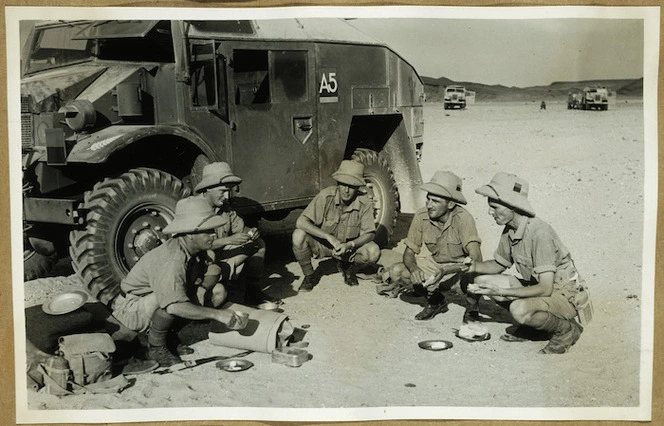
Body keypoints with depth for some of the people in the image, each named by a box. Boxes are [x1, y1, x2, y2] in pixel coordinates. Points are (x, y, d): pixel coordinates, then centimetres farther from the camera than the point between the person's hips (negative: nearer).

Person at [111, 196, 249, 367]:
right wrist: (217, 314, -45)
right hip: (132, 308, -8)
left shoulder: (196, 250, -9)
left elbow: (213, 272, 6)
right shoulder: (171, 261, -35)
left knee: (219, 290, -5)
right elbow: (174, 306, -45)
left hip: (154, 308, 8)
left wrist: (203, 288, -17)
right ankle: (155, 347, -12)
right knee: (169, 300, -39)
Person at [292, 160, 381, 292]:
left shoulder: (365, 203, -19)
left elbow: (369, 234, -14)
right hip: (322, 244, -1)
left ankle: (347, 267, 9)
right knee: (299, 235, -30)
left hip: (350, 246, 1)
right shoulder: (326, 196, -23)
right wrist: (328, 236, -38)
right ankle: (309, 275, -3)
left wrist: (349, 245, -33)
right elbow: (301, 222, -29)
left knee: (374, 252, -26)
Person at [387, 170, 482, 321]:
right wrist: (414, 270, -32)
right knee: (396, 272, -16)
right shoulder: (421, 216, -16)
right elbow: (409, 252, -9)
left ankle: (472, 305, -3)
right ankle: (436, 300, 9)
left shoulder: (463, 218, -27)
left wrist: (446, 271, -48)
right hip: (434, 264, 5)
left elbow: (475, 258, -36)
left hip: (460, 266, -4)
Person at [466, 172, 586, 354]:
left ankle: (567, 329, -6)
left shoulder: (540, 233, -28)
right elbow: (499, 264, 14)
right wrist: (474, 266, -6)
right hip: (537, 287, 8)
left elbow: (545, 289, -30)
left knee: (520, 309, -35)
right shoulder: (510, 230, -3)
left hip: (565, 296, -8)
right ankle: (530, 321, 8)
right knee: (483, 280, -4)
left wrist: (501, 292, -30)